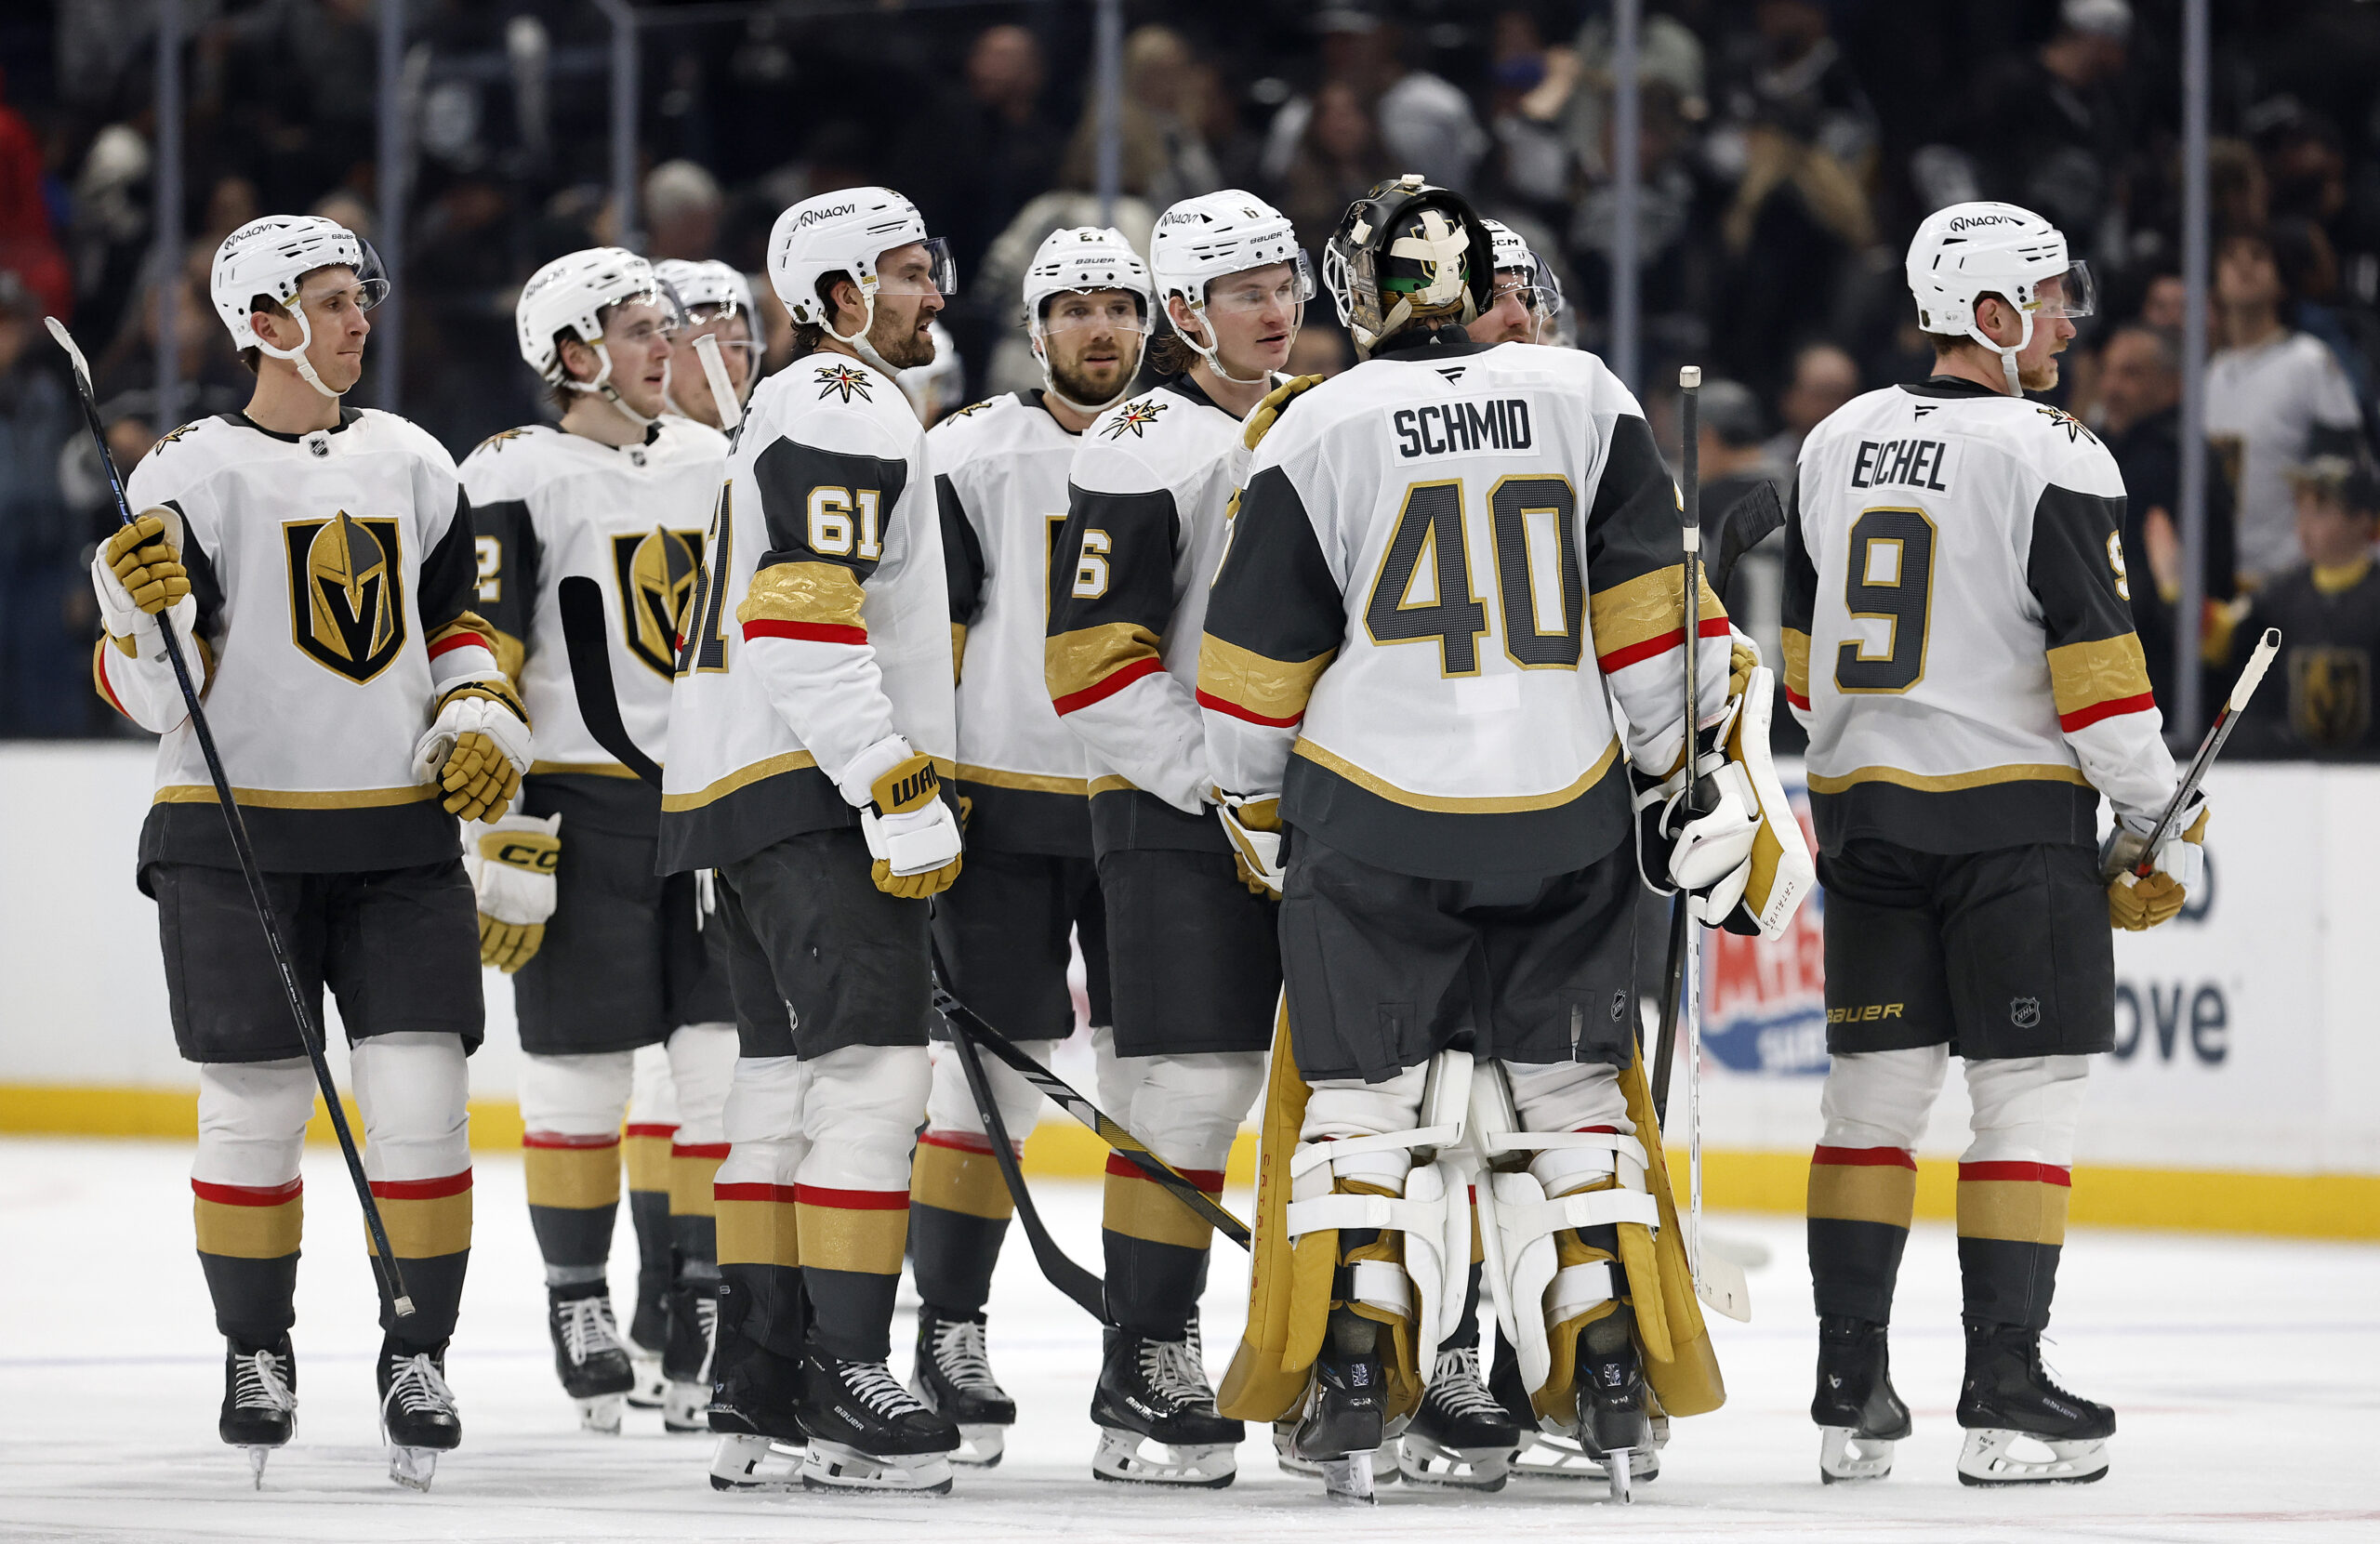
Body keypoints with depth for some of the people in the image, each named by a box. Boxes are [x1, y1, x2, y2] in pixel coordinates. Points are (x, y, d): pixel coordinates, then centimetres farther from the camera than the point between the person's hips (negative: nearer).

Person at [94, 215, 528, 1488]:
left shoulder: (411, 463, 10)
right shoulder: (191, 474, -5)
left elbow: (457, 619, 21)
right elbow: (152, 690, -7)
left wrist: (482, 715, 3)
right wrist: (146, 608, -27)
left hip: (399, 834, 4)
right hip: (237, 832, -3)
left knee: (421, 1098, -4)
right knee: (254, 1108, 0)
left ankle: (416, 1353, 7)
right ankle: (257, 1356, 16)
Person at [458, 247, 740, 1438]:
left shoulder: (716, 467, 13)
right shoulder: (515, 478, -6)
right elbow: (477, 664, -9)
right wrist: (504, 831, -14)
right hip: (582, 804, -5)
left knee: (732, 1057, 0)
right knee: (581, 1067, 1)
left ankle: (703, 1294, 10)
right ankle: (576, 1302, 15)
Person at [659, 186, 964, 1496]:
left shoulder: (827, 408, 25)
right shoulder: (842, 407, -10)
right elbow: (805, 616, -21)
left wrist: (909, 786, 29)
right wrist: (902, 797, -24)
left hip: (745, 794, 11)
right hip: (809, 794, -11)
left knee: (791, 1077, 10)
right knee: (870, 1068, -14)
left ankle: (756, 1395, 9)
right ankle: (841, 1385, -17)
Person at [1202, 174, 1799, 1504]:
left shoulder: (1319, 430, -2)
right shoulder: (1587, 399, 3)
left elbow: (1257, 666, 2)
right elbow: (1655, 613, 0)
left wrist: (1259, 808, 16)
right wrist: (1704, 771, 6)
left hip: (1374, 817, -2)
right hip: (1563, 821, 2)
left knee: (1362, 1092, 7)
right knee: (1572, 1090, 13)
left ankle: (1348, 1387, -1)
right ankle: (1612, 1385, 8)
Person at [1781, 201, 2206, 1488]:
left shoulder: (1836, 444, 9)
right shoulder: (2049, 457, -11)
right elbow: (2096, 660, -13)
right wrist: (2159, 826, -5)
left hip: (1867, 807, 6)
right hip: (2013, 808, -6)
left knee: (1873, 1090, 10)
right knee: (2026, 1096, -1)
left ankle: (1850, 1394, 9)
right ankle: (2004, 1396, -4)